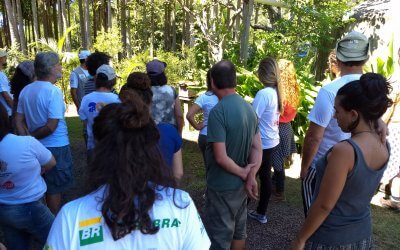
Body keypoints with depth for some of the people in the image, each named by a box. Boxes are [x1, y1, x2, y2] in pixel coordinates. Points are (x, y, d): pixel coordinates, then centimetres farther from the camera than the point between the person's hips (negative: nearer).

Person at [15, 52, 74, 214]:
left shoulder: (26, 90, 3)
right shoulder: (54, 92, -20)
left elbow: (19, 120, 4)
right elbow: (51, 127, -24)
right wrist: (32, 137, -10)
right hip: (56, 148, -7)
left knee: (41, 186, 22)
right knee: (55, 188, 8)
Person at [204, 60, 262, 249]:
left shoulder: (218, 111, -23)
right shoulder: (249, 108, 1)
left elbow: (220, 157, -25)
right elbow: (257, 148, 1)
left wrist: (244, 173, -10)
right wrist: (250, 176, -11)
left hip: (221, 187, -7)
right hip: (241, 185, 8)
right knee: (238, 231, 23)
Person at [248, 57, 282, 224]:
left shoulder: (263, 93, -21)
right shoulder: (276, 92, 3)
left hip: (262, 144, -8)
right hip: (272, 141, 8)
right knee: (265, 177, 16)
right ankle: (261, 213, 29)